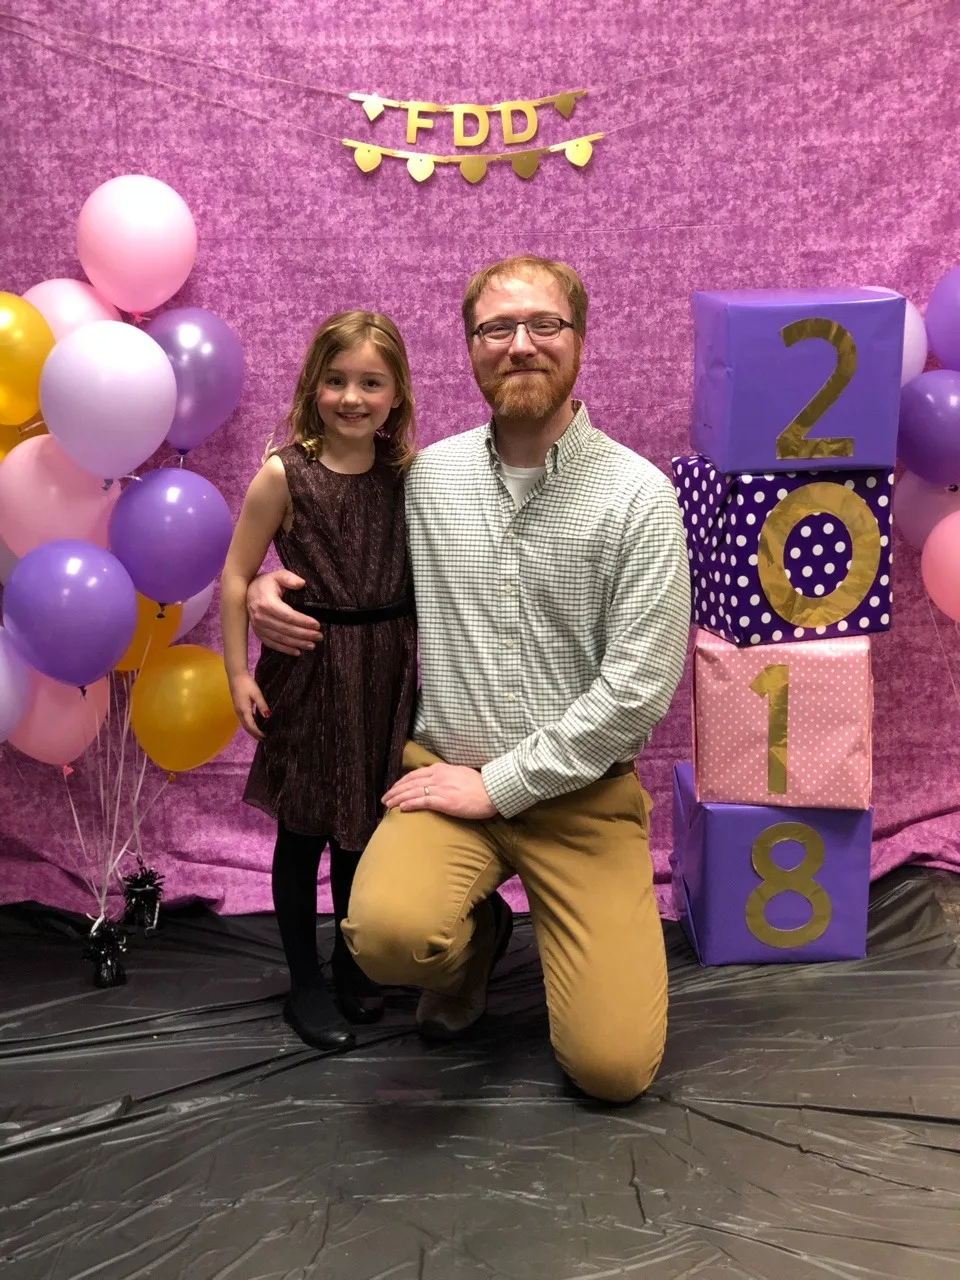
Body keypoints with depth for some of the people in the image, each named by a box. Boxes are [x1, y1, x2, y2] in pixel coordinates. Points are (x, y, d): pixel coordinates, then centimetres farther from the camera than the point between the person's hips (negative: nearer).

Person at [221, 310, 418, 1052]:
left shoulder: (408, 473, -1)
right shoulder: (284, 475, -11)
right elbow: (237, 575, -6)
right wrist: (239, 672, -8)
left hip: (386, 669, 3)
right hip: (309, 669, -3)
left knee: (364, 824, 16)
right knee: (304, 830, 8)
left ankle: (351, 963, 35)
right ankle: (305, 983, 24)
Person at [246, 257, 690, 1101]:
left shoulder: (638, 495, -8)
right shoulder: (427, 477, 2)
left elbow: (639, 685, -12)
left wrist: (500, 783, -13)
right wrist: (268, 587, -3)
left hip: (581, 790, -1)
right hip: (447, 769, 2)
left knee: (614, 1066, -12)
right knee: (390, 932, -30)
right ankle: (475, 936, 8)